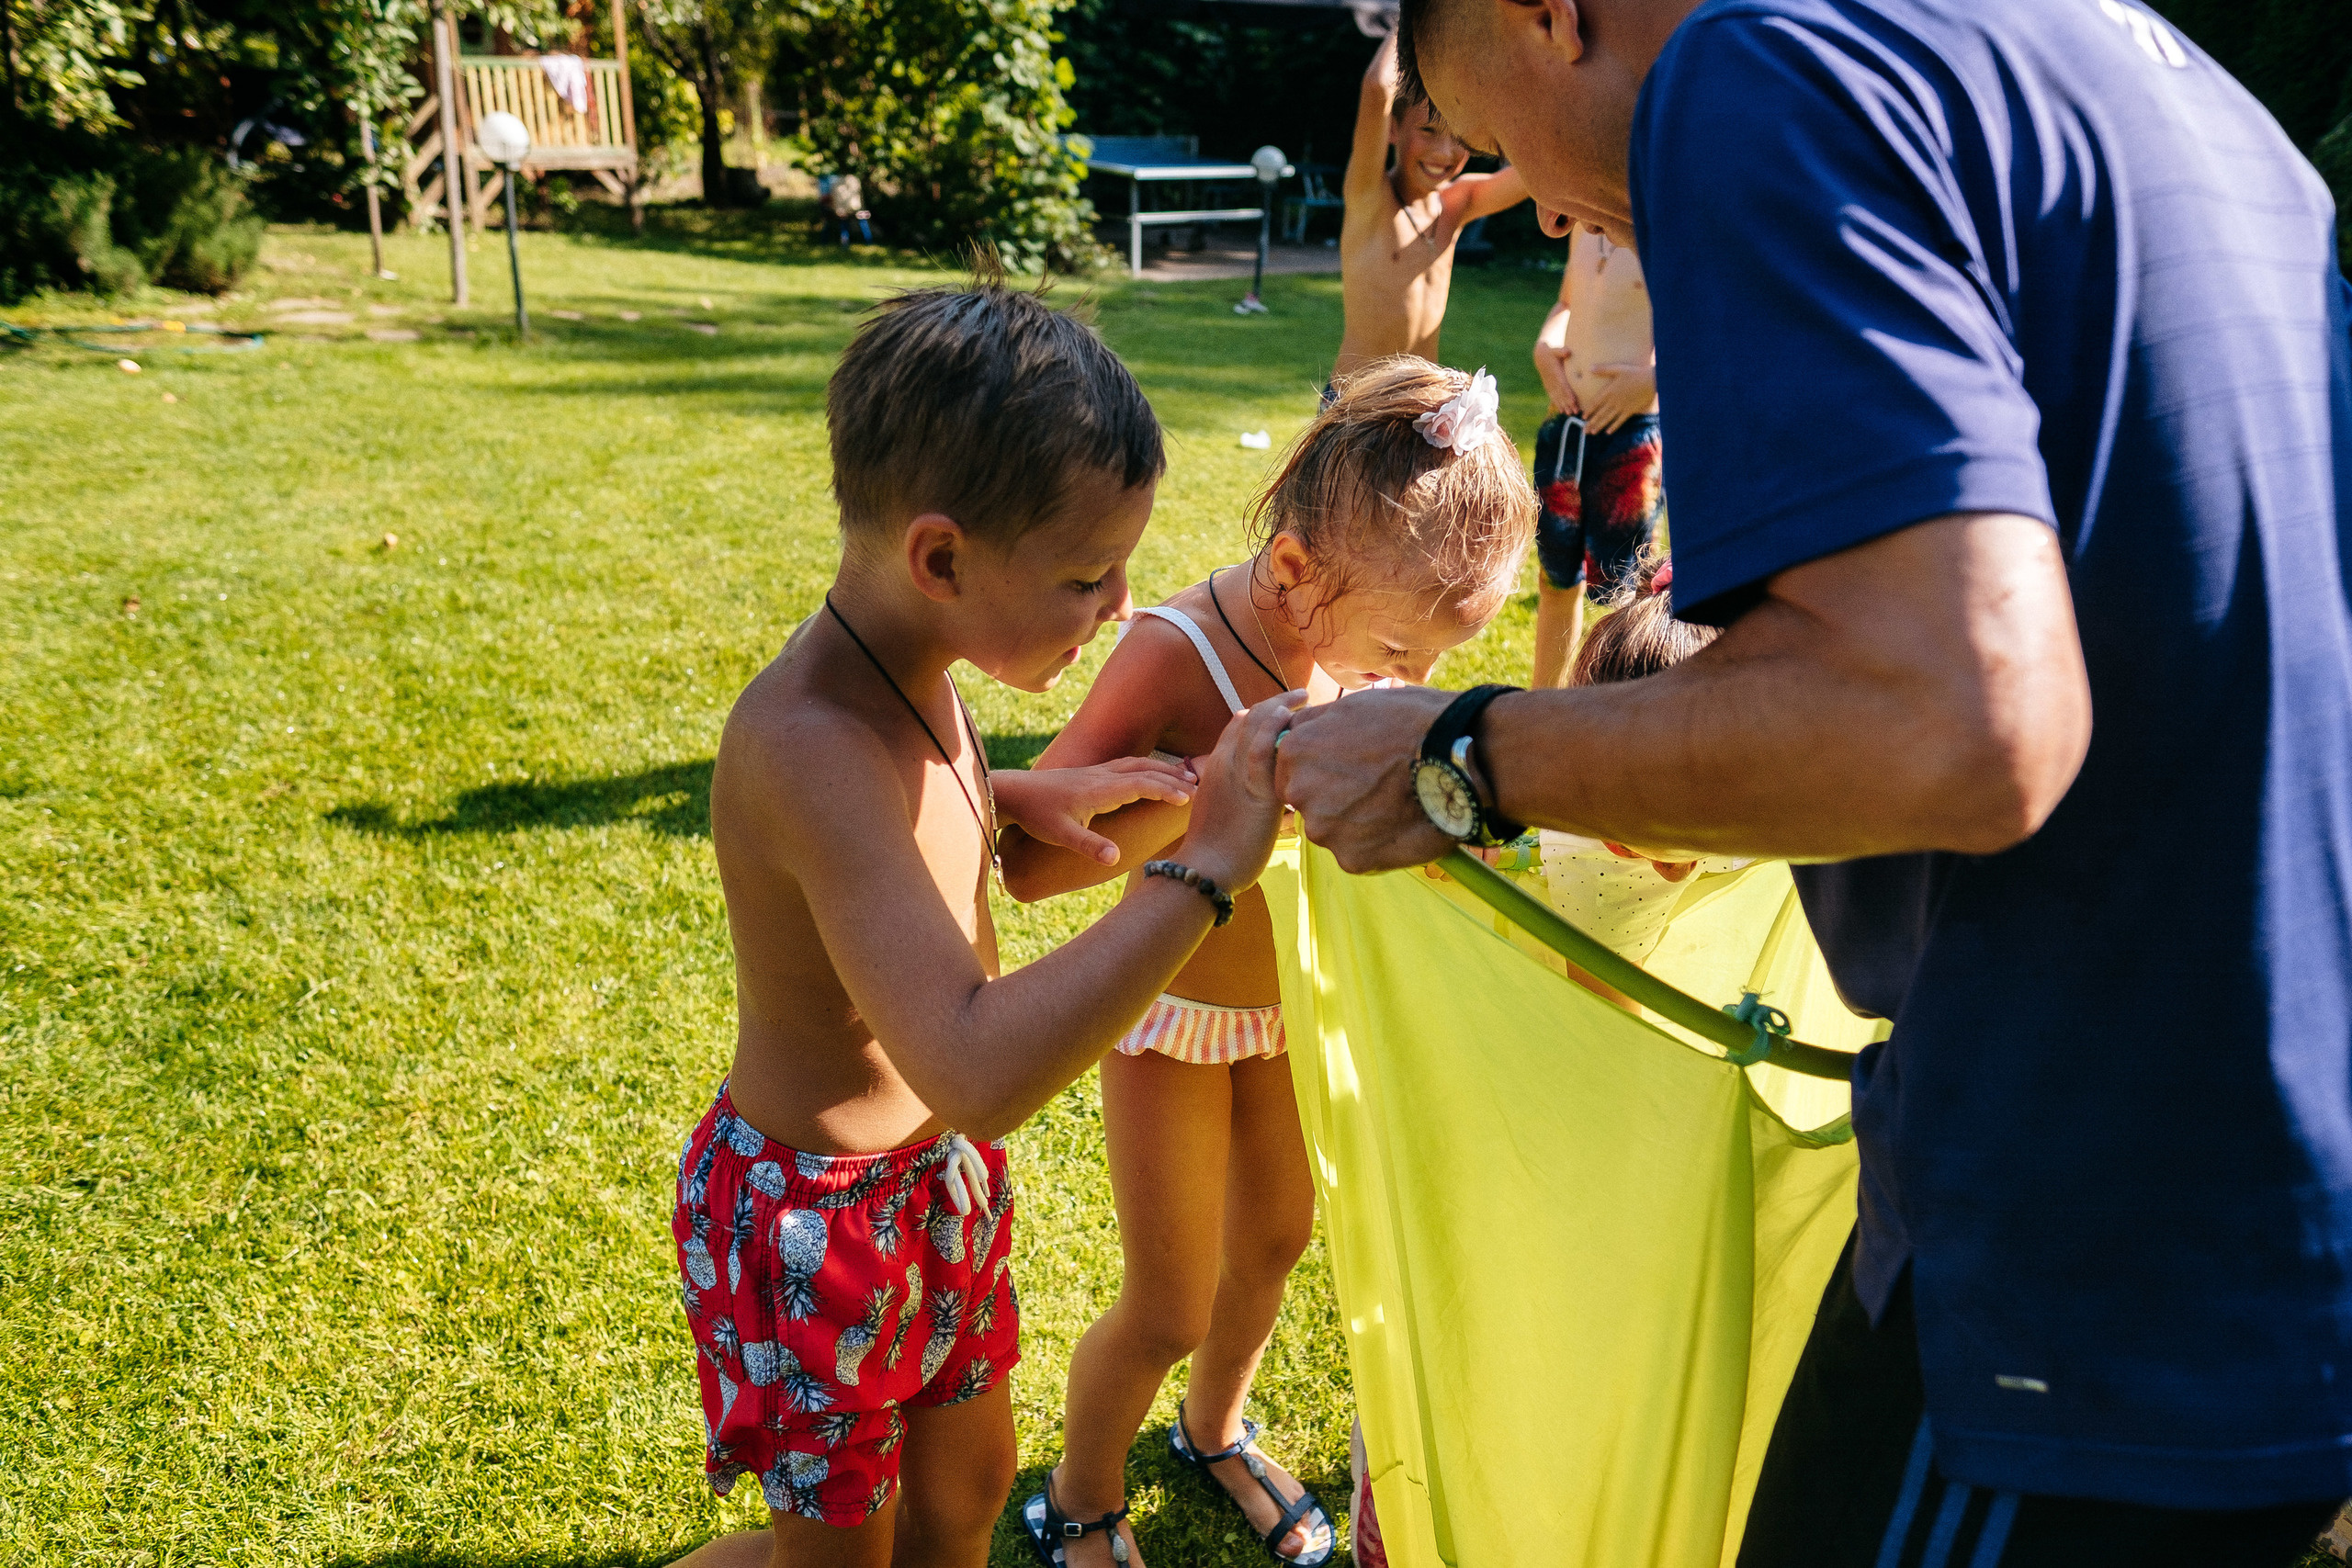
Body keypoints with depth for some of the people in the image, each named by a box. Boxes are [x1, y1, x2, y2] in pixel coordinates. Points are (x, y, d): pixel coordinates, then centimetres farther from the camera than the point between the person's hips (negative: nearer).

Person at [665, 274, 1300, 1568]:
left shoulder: (900, 667, -7)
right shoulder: (810, 746, -36)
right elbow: (977, 1071, -46)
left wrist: (1016, 797, -1)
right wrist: (1204, 872, -42)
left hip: (939, 1175, 9)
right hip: (816, 1220, -8)